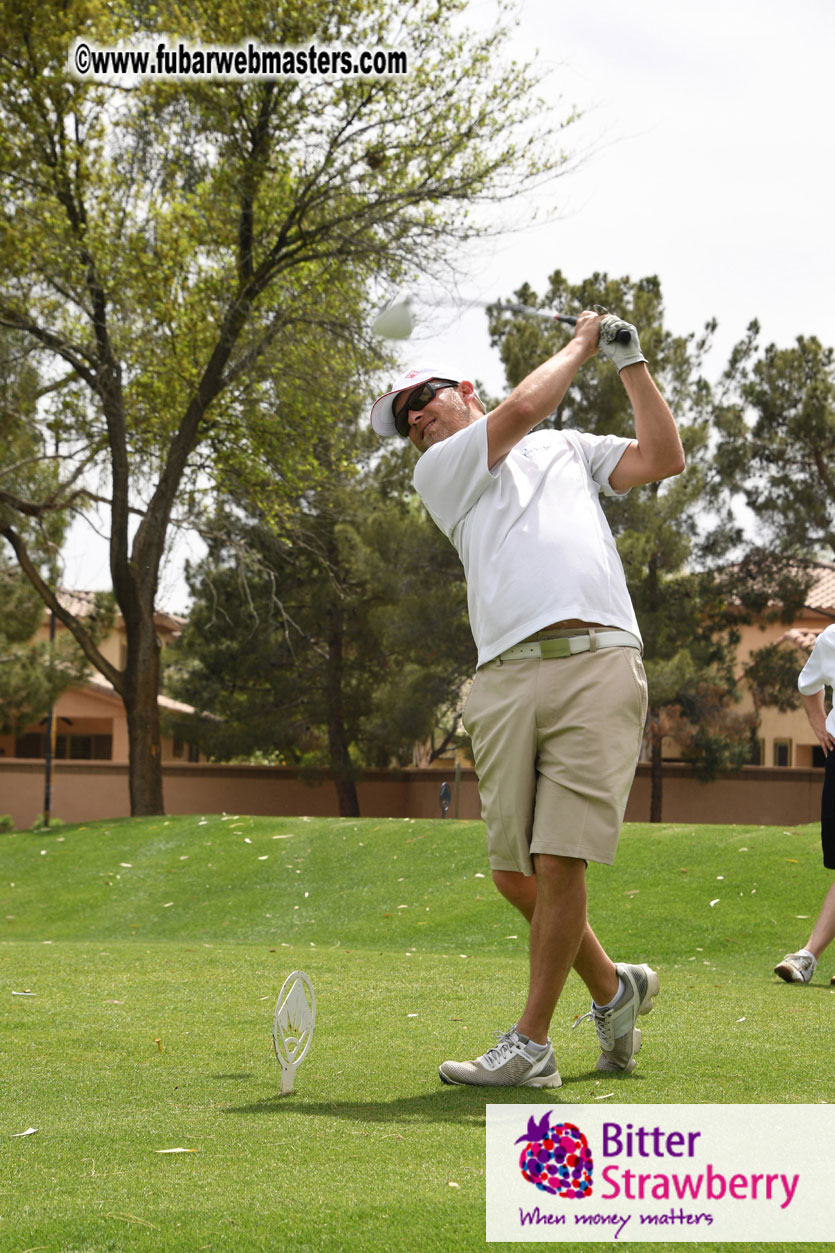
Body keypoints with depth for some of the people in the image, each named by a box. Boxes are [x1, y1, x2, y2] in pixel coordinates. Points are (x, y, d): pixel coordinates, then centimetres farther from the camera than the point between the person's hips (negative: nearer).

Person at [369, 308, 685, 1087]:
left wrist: (630, 361, 17)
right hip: (505, 680, 2)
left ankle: (531, 1046, -2)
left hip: (596, 666, -1)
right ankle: (613, 988, 24)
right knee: (514, 873, -1)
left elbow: (663, 458, 16)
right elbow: (520, 411, 7)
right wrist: (580, 345, 19)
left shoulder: (568, 449, 27)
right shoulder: (437, 472, 20)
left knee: (558, 863, -11)